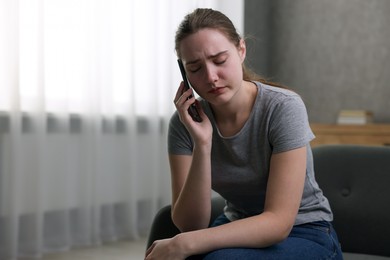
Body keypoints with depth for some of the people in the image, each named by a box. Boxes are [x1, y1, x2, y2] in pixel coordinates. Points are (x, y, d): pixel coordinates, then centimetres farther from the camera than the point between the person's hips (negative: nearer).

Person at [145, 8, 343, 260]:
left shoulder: (284, 108, -20)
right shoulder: (186, 122, -8)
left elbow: (278, 221, -25)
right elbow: (190, 224, -13)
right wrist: (201, 144, -26)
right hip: (238, 229, 3)